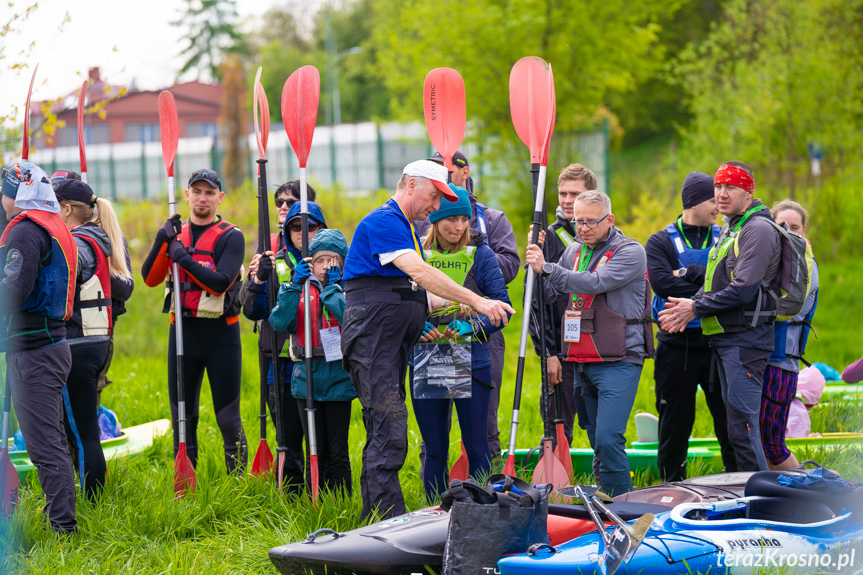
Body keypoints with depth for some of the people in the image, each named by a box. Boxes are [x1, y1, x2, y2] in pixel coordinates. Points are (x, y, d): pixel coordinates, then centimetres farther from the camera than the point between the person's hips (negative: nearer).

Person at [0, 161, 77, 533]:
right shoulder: (55, 227, 17)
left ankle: (63, 525, -9)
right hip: (53, 344, 10)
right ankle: (59, 517, 22)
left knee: (44, 442, -9)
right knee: (52, 438, 16)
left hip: (32, 351, -10)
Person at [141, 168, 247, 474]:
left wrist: (184, 259, -19)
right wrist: (162, 241, -14)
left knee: (228, 418, -3)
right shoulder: (175, 233, 11)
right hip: (182, 332, 4)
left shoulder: (231, 236, -3)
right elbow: (150, 278, 0)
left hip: (221, 334, -4)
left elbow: (220, 282, -16)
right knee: (182, 417, 8)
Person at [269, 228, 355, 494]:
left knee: (338, 452, 1)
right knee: (316, 452, 7)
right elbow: (279, 323, -7)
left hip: (338, 377, -2)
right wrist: (293, 287, -12)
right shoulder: (301, 289, 7)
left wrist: (331, 288, -13)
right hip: (306, 377, 2)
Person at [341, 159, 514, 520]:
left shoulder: (407, 228, 23)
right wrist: (476, 302, -24)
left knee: (382, 427, 10)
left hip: (396, 336, 10)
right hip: (371, 332, -10)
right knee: (388, 426, -15)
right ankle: (391, 520, -18)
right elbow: (419, 273, -22)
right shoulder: (383, 221, -10)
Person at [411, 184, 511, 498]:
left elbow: (501, 306, -1)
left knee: (476, 445, 2)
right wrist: (417, 328, -11)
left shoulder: (481, 255, 1)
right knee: (434, 448, 8)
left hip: (471, 362, -2)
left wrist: (471, 326, -17)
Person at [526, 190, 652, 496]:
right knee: (598, 441, 11)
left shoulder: (630, 251, -6)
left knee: (608, 439, -17)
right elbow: (548, 293, 16)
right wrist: (536, 259, 2)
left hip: (618, 360, -7)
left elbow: (595, 283, -20)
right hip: (582, 362, 7)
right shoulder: (573, 252, 16)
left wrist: (546, 267, -19)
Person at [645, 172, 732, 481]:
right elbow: (662, 282, -13)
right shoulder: (660, 242, 4)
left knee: (730, 420, 1)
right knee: (675, 423, 5)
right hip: (677, 346, -1)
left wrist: (690, 274, -13)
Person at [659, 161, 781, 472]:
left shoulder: (757, 229, -12)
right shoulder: (730, 229, 19)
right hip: (725, 338, 10)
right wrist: (689, 307, 1)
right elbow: (714, 283, 20)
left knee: (742, 425, -12)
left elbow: (743, 290, -20)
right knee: (735, 422, 13)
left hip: (745, 338, -10)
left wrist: (695, 308, -12)